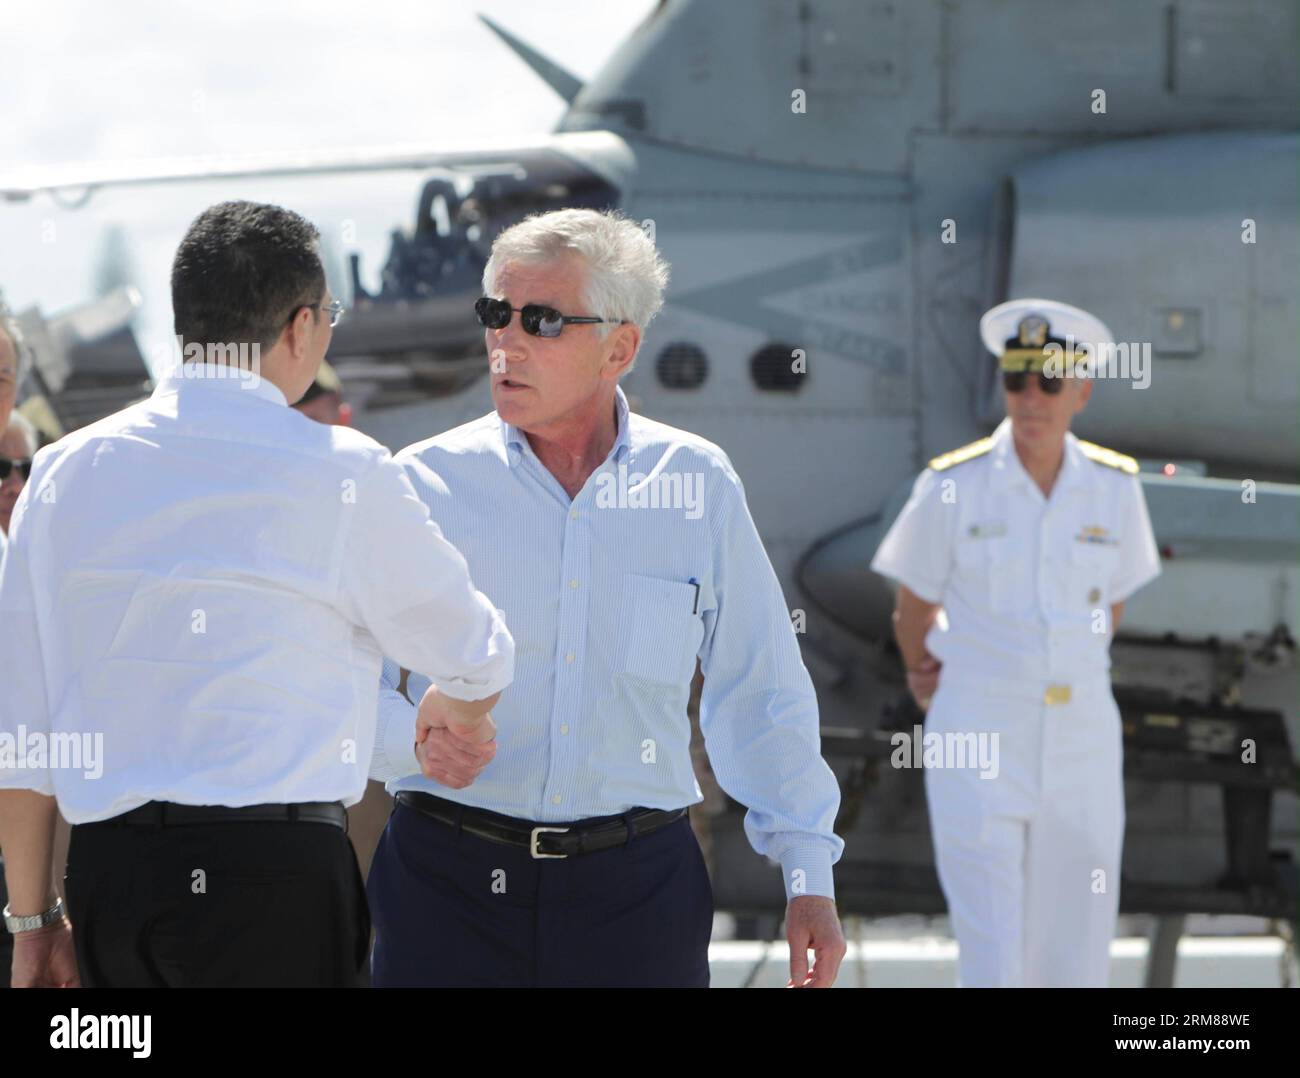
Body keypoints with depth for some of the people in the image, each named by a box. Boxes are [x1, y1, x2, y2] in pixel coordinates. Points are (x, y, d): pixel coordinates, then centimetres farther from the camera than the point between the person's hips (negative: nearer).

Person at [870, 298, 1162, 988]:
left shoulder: (1114, 487, 0)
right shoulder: (953, 486, -9)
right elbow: (914, 610, 6)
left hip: (1080, 744, 3)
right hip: (979, 747, -3)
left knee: (1074, 963, 6)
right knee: (992, 964, -10)